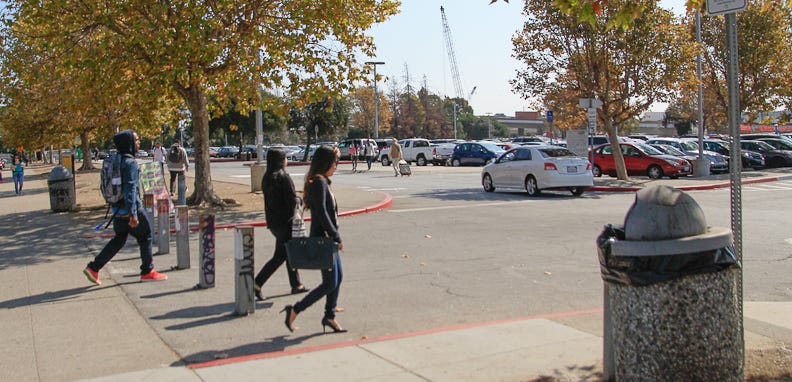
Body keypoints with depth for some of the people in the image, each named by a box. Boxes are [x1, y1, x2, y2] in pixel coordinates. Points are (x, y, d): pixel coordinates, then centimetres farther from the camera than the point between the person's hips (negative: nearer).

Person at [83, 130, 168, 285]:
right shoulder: (130, 163, -18)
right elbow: (130, 189, -24)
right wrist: (133, 214, -26)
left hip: (117, 209, 9)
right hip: (129, 209, -9)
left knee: (118, 240, 18)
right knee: (145, 237, 7)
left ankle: (93, 268, 14)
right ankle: (147, 272, 16)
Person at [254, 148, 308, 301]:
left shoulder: (266, 177, 7)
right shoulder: (283, 177, -18)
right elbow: (292, 200, -19)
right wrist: (299, 200, 4)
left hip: (272, 221, 9)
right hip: (285, 221, -9)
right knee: (279, 256, -2)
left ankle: (296, 285, 26)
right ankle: (257, 284, -4)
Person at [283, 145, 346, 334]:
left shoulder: (322, 182, 13)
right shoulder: (319, 183, -17)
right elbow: (321, 213, -23)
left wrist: (335, 237, 14)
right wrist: (336, 237, -17)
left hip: (327, 238, 10)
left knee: (338, 277, 14)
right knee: (330, 283, -5)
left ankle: (329, 316, 24)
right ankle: (294, 311, 3)